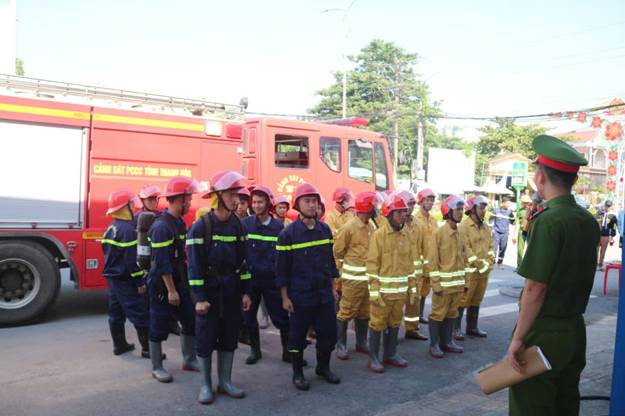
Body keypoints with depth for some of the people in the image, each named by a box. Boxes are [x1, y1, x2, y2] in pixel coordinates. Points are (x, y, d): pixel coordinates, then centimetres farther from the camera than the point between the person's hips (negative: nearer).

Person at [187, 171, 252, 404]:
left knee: (229, 337, 11)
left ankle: (225, 382, 25)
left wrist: (245, 292, 5)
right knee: (206, 339, 4)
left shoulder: (238, 226, 4)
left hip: (232, 293, 5)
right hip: (209, 292, -5)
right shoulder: (201, 227, -12)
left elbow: (243, 261, 8)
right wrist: (199, 298, -16)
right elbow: (194, 265, -13)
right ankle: (206, 385, 19)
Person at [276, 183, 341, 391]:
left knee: (328, 331, 11)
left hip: (324, 294, 5)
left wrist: (332, 287, 14)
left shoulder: (325, 229, 4)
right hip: (300, 296, -4)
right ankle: (298, 373, 27)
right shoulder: (287, 234, -10)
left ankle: (323, 367, 33)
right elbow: (282, 269, -8)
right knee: (298, 335, 8)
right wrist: (285, 297, -8)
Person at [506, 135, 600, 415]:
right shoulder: (589, 221, 4)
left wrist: (518, 338, -16)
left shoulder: (548, 221, -19)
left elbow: (535, 289, -20)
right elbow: (578, 276, 11)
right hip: (576, 330, 8)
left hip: (544, 332, -8)